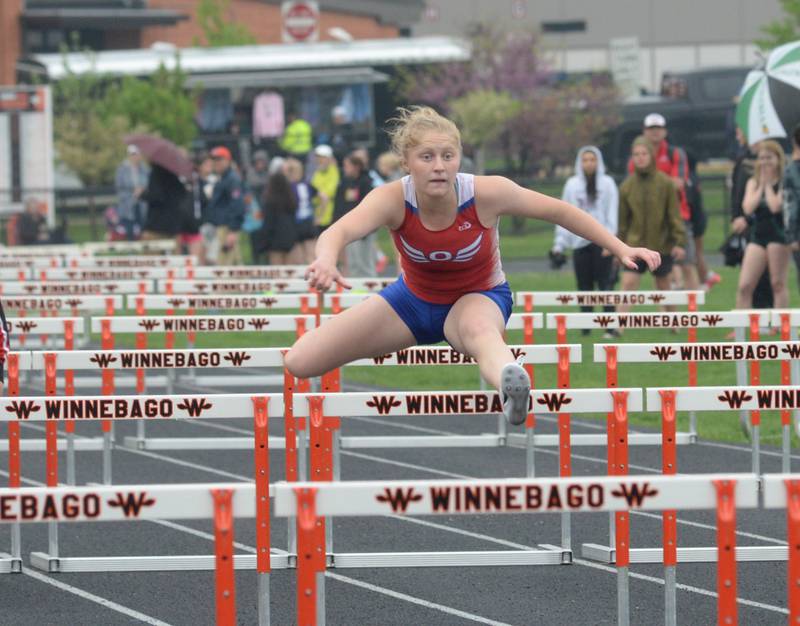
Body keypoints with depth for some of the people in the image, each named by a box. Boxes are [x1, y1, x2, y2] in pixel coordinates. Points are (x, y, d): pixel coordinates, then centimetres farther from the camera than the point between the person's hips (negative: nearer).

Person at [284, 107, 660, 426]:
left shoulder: (486, 193, -26)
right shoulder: (393, 200, -27)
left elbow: (559, 212, -13)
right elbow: (340, 230, -48)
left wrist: (621, 249, -15)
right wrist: (326, 261, -72)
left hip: (478, 296, -3)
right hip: (414, 297, 3)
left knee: (479, 330, -46)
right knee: (300, 363, -7)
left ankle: (512, 387, -77)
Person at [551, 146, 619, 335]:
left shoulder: (607, 183, 2)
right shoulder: (572, 185, 10)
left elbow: (612, 214, -2)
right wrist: (559, 244, 5)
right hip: (579, 241, 3)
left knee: (605, 284, -8)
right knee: (584, 286, 5)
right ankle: (585, 325, 9)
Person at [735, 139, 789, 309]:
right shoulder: (753, 182, 11)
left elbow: (775, 206, -18)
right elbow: (748, 208, -4)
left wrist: (768, 185, -6)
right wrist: (761, 185, -3)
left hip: (779, 234, -5)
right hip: (757, 235, 5)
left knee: (778, 284, 0)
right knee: (744, 286, -2)